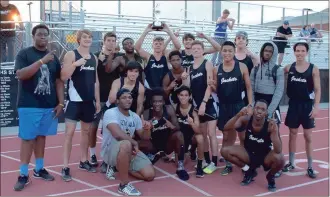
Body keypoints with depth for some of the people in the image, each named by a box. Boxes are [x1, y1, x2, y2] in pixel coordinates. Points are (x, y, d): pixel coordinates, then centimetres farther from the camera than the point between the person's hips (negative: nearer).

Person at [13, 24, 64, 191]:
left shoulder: (53, 57, 10)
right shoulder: (24, 54, -2)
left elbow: (59, 81, 11)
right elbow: (20, 74, -18)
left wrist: (60, 103, 3)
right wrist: (42, 61, -24)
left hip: (49, 106, 4)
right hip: (29, 106, -4)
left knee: (41, 136, 12)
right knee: (27, 138, -1)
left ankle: (39, 169, 23)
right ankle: (23, 174, 5)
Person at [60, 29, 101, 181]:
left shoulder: (94, 58, 12)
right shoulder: (71, 55, -4)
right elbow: (63, 77, -12)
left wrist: (97, 100, 12)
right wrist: (75, 64, -23)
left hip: (89, 100, 6)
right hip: (74, 99, -6)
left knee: (86, 130, 13)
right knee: (70, 131, -8)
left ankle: (84, 161, 26)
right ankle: (65, 167, -2)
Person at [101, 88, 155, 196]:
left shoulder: (135, 116, 7)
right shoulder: (110, 113, -16)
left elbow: (143, 136, 13)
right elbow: (118, 134, -30)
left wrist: (147, 129, -10)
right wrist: (135, 143, -17)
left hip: (130, 151, 7)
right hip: (110, 151, -7)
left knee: (150, 175, -7)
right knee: (126, 144, -41)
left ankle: (120, 167, 16)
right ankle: (124, 184, -25)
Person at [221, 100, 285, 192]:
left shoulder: (270, 124, -25)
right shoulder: (246, 119, -17)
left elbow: (278, 151, -33)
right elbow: (226, 128, -30)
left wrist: (275, 131, -46)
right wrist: (238, 115, -43)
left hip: (266, 156, -2)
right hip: (249, 154, 3)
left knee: (279, 159, -35)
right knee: (225, 151, -19)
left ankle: (270, 176, 3)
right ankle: (250, 171, 7)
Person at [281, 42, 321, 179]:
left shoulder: (313, 69, -5)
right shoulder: (289, 68, 0)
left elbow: (317, 90, -5)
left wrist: (316, 107, -13)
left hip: (307, 105, -2)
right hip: (293, 105, 2)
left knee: (308, 136, 5)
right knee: (292, 134, 10)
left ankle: (310, 167, 16)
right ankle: (291, 163, 23)